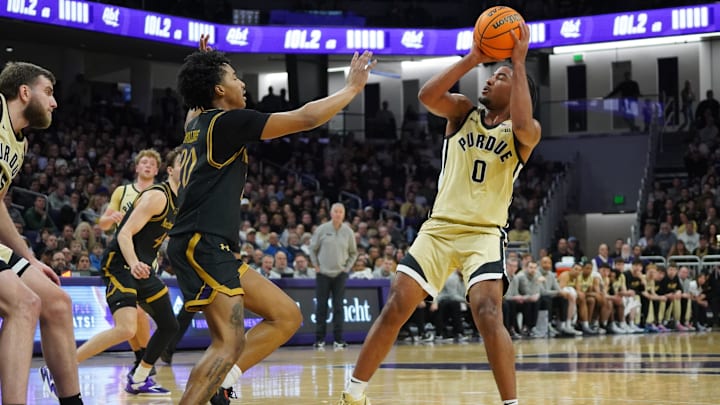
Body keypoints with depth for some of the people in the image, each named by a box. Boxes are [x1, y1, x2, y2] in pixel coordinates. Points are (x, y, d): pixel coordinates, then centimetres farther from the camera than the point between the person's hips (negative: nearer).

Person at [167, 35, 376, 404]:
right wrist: (353, 87, 4)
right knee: (229, 342, -22)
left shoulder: (197, 123, 19)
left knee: (287, 316, 9)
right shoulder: (228, 121, -7)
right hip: (201, 244, -10)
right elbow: (306, 118, -7)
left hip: (211, 248, 10)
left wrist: (204, 64, 47)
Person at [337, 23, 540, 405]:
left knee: (488, 315, -24)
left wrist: (519, 62, -22)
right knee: (394, 308, -3)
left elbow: (521, 126, -27)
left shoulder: (526, 132, -1)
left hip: (484, 233, -3)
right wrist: (471, 58, -17)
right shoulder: (463, 110, 7)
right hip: (439, 227, 3)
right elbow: (427, 95, -14)